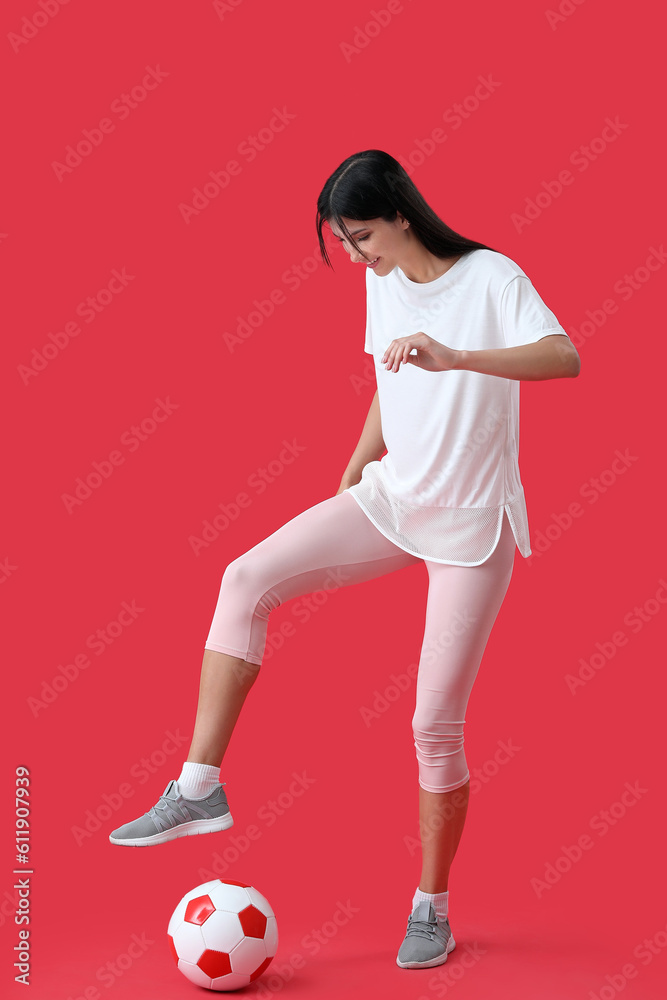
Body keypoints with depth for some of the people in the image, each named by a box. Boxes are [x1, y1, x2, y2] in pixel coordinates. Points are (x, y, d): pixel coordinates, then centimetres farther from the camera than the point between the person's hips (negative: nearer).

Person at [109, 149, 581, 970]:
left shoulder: (491, 277, -15)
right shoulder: (381, 283, 5)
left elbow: (564, 357, -31)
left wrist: (453, 357, -44)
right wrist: (352, 477, 15)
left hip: (470, 525, -5)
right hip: (390, 498, 6)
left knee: (435, 724, -2)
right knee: (248, 578, -18)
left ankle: (432, 908, 18)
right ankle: (199, 788, -11)